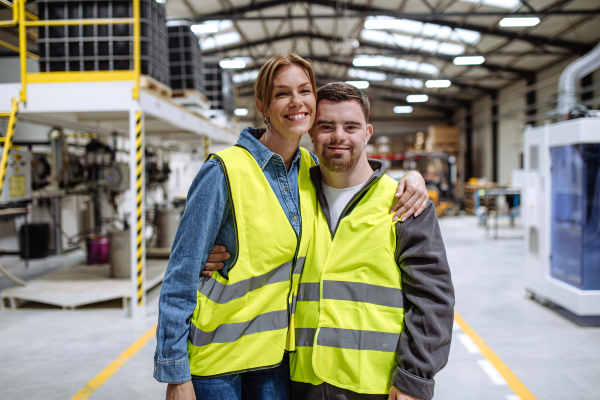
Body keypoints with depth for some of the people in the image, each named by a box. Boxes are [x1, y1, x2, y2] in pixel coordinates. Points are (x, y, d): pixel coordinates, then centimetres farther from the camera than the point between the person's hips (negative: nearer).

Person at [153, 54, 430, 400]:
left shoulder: (311, 170, 1)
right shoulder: (225, 172, -15)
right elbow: (181, 278, -13)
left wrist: (411, 178, -2)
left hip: (274, 355, 5)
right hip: (215, 357, -4)